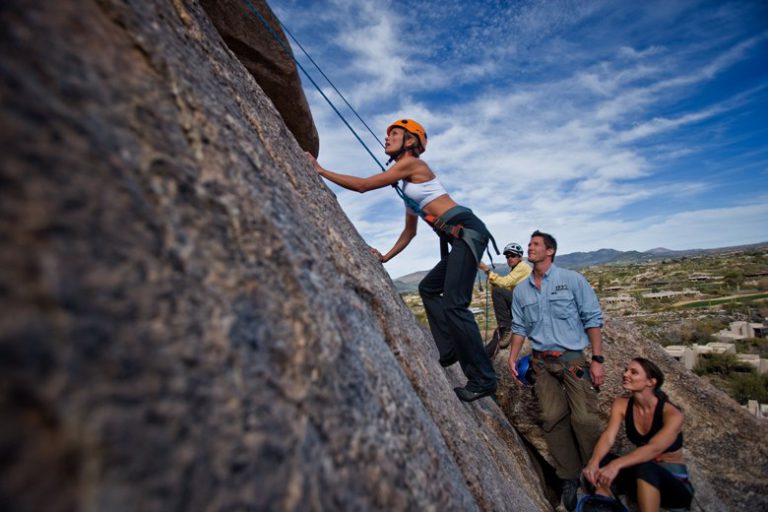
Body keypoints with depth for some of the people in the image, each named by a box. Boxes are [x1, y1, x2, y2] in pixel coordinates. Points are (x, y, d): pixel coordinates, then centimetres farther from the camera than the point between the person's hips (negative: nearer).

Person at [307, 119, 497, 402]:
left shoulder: (412, 163, -4)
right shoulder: (408, 185, 23)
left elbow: (363, 185, -6)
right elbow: (410, 231, 24)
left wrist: (320, 170, 2)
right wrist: (385, 257, 20)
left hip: (467, 230, -10)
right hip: (461, 238, 10)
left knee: (454, 304, -13)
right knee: (428, 288, 16)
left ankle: (483, 379, -1)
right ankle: (450, 351, 16)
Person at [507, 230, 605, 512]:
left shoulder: (572, 280, -4)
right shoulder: (520, 290, 7)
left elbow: (592, 319, -4)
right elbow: (520, 327, 12)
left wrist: (597, 359, -8)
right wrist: (512, 357, 3)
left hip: (574, 359, -3)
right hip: (542, 363, 3)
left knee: (584, 419, -7)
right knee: (552, 418, 3)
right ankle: (570, 478, 21)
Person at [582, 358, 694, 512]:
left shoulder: (672, 414, -21)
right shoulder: (621, 404, -8)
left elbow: (653, 448, -37)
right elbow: (608, 437, -20)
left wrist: (616, 465, -52)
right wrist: (594, 461, -40)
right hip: (641, 476, 4)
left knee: (646, 469, -37)